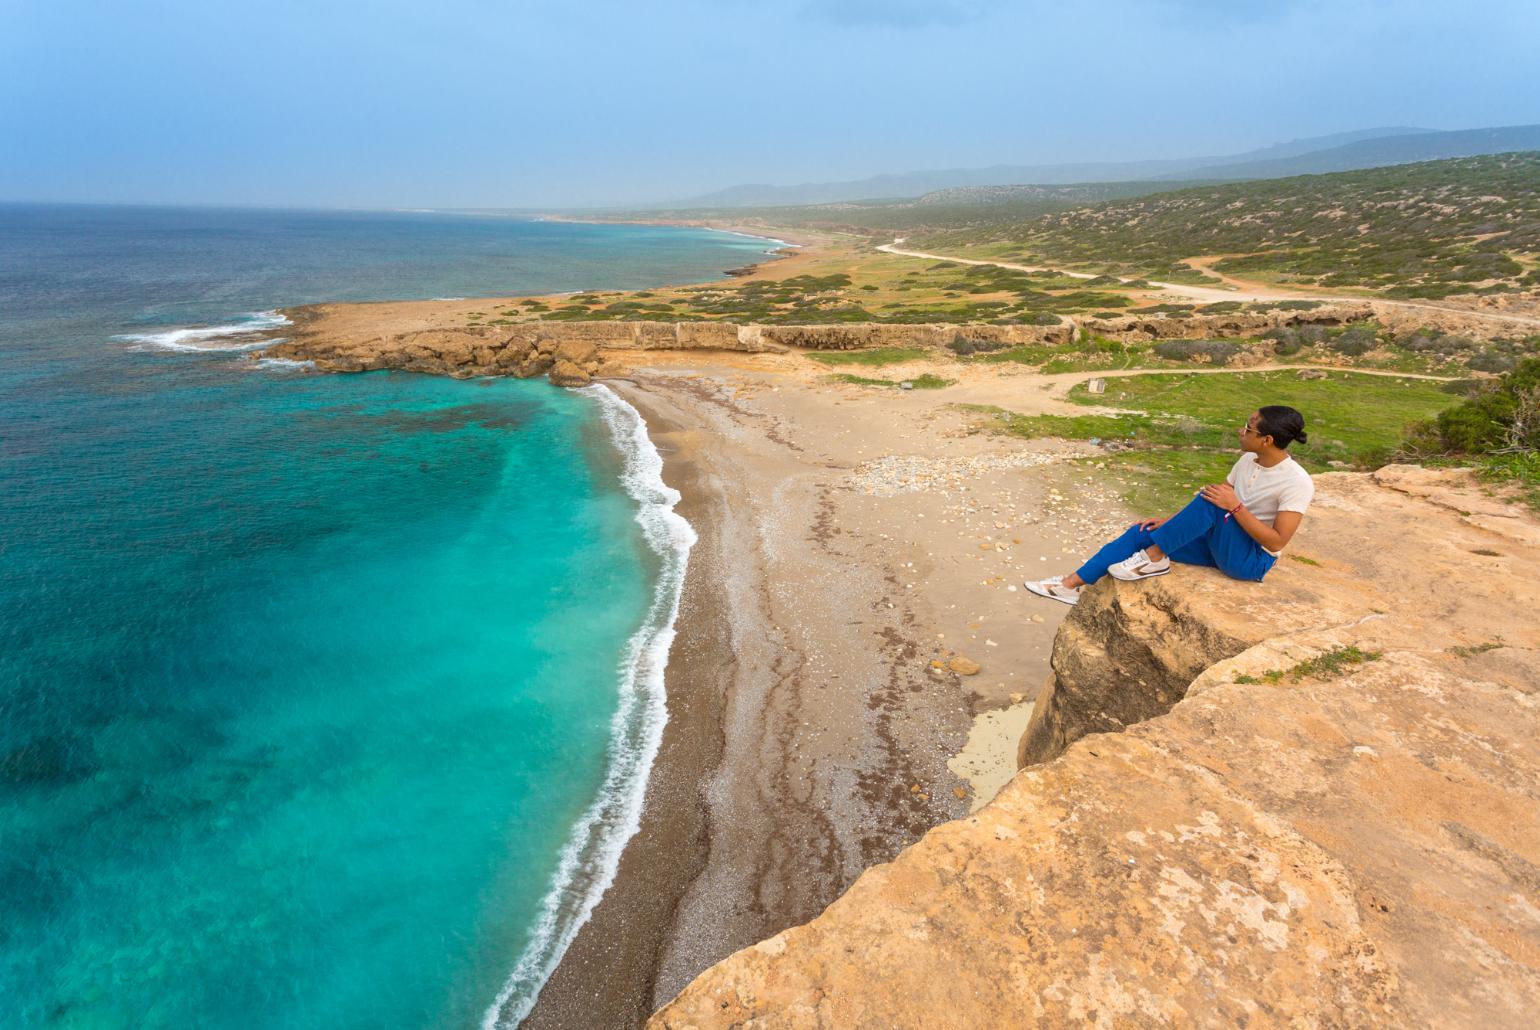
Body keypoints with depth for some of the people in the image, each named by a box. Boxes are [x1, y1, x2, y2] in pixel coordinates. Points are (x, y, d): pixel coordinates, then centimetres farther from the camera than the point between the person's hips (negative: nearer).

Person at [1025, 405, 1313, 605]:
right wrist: (1170, 522, 1)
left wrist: (1236, 507, -29)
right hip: (1219, 544, 8)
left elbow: (1276, 542, -22)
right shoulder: (1248, 460, 3)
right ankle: (1073, 584, -12)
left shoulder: (1297, 483, -20)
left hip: (1252, 560, -7)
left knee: (1209, 501, -33)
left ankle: (1154, 557, -17)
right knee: (1141, 533, -9)